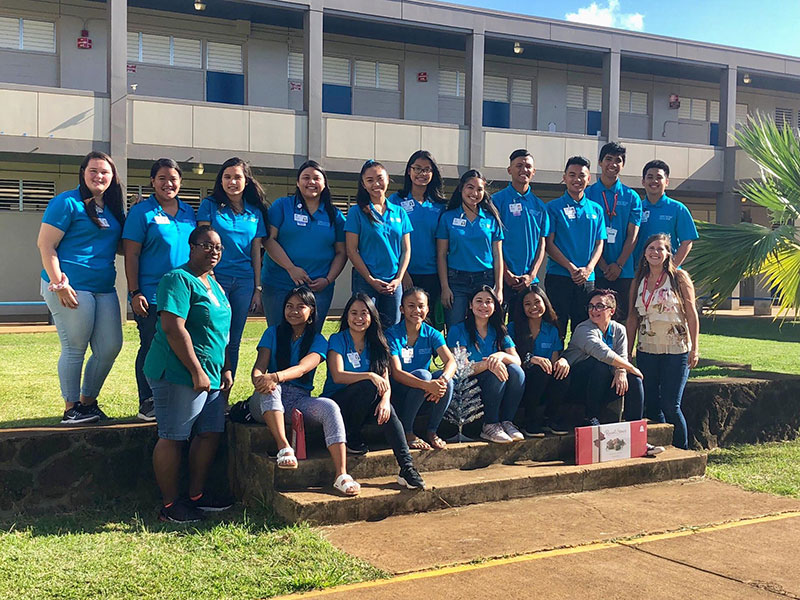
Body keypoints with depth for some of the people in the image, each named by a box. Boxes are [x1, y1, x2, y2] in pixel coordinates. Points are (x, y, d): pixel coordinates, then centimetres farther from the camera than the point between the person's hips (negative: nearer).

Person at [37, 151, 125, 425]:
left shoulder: (113, 209, 16)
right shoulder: (67, 202, -5)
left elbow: (121, 246, 26)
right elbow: (45, 245, -9)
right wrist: (59, 284, -18)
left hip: (104, 288, 7)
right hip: (71, 288, -7)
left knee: (110, 347, 6)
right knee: (75, 349, -2)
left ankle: (88, 401, 24)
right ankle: (71, 408, 12)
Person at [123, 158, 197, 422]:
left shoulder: (189, 212, 13)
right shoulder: (141, 212, -3)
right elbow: (131, 255, -6)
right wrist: (135, 293, -12)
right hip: (152, 295, -5)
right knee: (151, 348, 1)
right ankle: (147, 404, 13)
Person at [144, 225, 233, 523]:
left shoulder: (214, 284, 18)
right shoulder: (178, 280, -12)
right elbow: (174, 328, -21)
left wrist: (225, 369, 19)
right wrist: (197, 372, -20)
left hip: (210, 377, 10)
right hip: (179, 375, -10)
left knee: (210, 433, 11)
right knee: (173, 438, -3)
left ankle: (197, 495, 25)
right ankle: (169, 505, 6)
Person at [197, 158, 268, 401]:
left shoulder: (255, 212, 12)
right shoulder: (210, 206, 3)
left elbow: (256, 251, 12)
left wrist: (257, 289, 9)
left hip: (244, 282, 3)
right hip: (216, 278, -3)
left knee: (233, 342, 6)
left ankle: (224, 399, 14)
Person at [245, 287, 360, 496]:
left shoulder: (318, 341, 6)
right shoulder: (273, 333, 11)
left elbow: (302, 368, -15)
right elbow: (259, 366, -3)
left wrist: (275, 377, -36)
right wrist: (259, 379, -30)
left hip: (299, 400, 0)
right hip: (268, 402, 0)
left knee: (330, 407, -30)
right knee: (270, 389, -36)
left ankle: (341, 475, -39)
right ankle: (284, 447, -41)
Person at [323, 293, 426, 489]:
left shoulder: (376, 344, 7)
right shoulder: (337, 340, -6)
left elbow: (385, 381, -3)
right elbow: (338, 376, -21)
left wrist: (385, 400, -24)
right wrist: (370, 375, -33)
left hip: (366, 405, 4)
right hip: (337, 403, -4)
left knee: (387, 411, -29)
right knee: (368, 387, -32)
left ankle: (407, 468, -34)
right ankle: (352, 438, -13)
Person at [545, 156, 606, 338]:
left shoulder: (596, 210, 13)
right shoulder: (554, 207, 2)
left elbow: (599, 244, 11)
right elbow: (549, 244, -3)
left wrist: (588, 269, -7)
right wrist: (571, 268, -13)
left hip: (587, 280, 4)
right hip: (558, 277, -3)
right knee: (556, 330, -4)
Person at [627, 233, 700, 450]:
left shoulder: (679, 277, -3)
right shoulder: (638, 282, 9)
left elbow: (692, 314, -3)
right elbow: (633, 317, 11)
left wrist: (694, 347, -8)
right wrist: (627, 351, 8)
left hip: (676, 351, -4)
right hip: (646, 351, 4)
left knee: (671, 406, -7)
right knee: (652, 405, 7)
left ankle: (682, 451, 10)